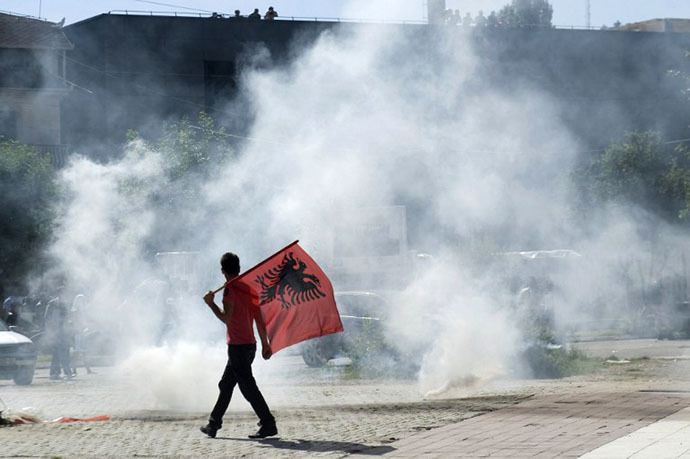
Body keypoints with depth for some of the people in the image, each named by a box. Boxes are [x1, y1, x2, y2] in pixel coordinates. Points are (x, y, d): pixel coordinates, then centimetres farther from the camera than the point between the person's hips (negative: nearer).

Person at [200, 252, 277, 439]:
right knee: (226, 385, 17)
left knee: (248, 387, -8)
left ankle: (268, 424, -12)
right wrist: (265, 343, 15)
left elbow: (227, 318, -18)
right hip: (249, 345, 9)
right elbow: (259, 318, 12)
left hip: (237, 345, -9)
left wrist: (211, 303, -6)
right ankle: (214, 424, 23)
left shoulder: (230, 289, -12)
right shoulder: (248, 287, 11)